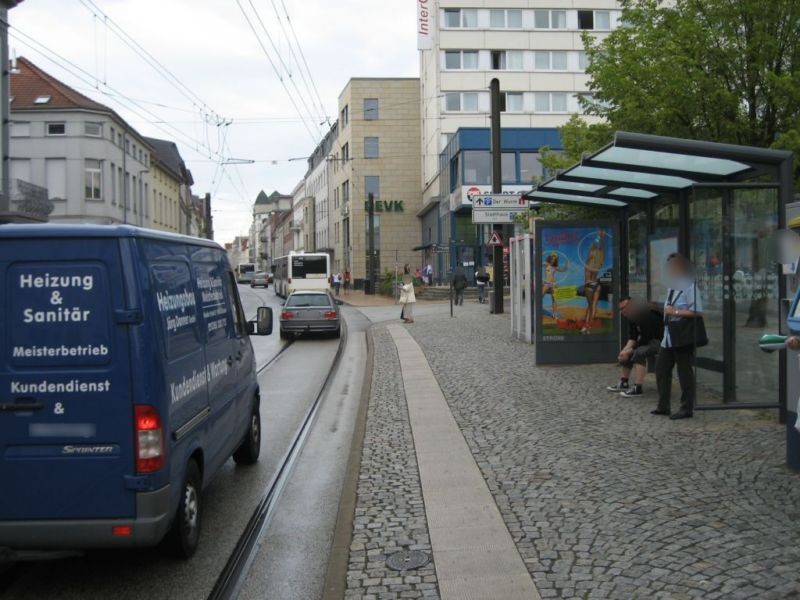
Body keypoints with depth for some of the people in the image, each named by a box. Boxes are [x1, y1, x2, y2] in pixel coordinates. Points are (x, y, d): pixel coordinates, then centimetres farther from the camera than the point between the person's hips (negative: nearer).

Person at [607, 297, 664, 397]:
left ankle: (637, 388, -31)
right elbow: (632, 337, 2)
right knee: (624, 353, 9)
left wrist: (629, 351, -22)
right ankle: (624, 383, 16)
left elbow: (645, 340, -26)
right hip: (647, 339, 10)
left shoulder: (647, 315, -28)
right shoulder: (631, 317, 1)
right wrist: (626, 349, -17)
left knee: (639, 353, -32)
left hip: (660, 340, -10)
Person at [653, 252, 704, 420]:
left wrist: (675, 312, -19)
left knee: (684, 373, 0)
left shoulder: (689, 288, -13)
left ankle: (686, 408, 10)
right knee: (661, 369, 10)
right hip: (668, 338, 9)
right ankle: (663, 406, 19)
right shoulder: (671, 289, 16)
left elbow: (697, 312, -20)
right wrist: (666, 311, 8)